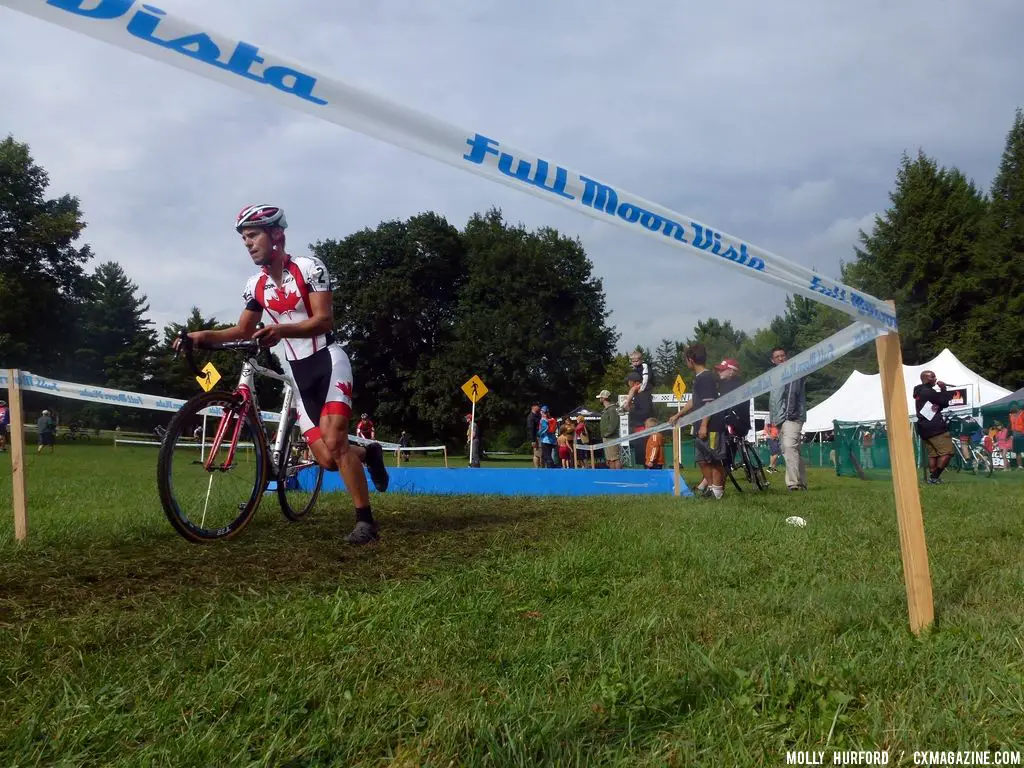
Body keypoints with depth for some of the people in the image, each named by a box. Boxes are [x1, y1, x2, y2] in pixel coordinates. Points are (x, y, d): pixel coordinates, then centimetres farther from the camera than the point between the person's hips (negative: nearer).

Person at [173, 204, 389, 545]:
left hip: (328, 361, -5)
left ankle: (365, 520, -11)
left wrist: (281, 330, -34)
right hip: (298, 372, 5)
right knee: (326, 459, -5)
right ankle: (368, 453, 27)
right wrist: (204, 335, -4)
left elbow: (324, 320, -18)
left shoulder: (309, 267, -10)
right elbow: (244, 329, 14)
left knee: (334, 443, -21)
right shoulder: (255, 285, 6)